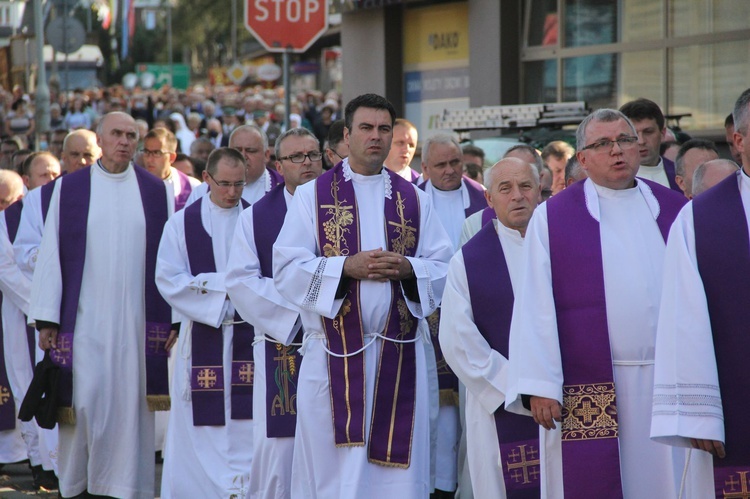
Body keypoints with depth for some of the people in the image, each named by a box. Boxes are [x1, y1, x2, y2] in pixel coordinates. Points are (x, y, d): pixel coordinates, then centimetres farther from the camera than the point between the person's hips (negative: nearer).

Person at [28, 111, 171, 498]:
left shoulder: (155, 191, 6)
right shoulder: (70, 188, 3)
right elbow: (52, 253, 2)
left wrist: (175, 320, -1)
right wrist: (46, 318, -3)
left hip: (138, 318, 1)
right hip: (84, 317, -1)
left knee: (130, 404, 1)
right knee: (85, 399, -3)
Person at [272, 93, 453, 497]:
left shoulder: (414, 200, 11)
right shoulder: (312, 195, 5)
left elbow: (444, 267, 7)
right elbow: (287, 268, -4)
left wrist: (407, 268, -13)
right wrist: (347, 267, -16)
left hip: (402, 355, 2)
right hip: (336, 354, -2)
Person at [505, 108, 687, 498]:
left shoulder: (675, 211, 11)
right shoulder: (552, 218, 3)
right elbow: (535, 307, -2)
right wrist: (539, 385, -11)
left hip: (668, 385, 3)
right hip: (590, 393, -2)